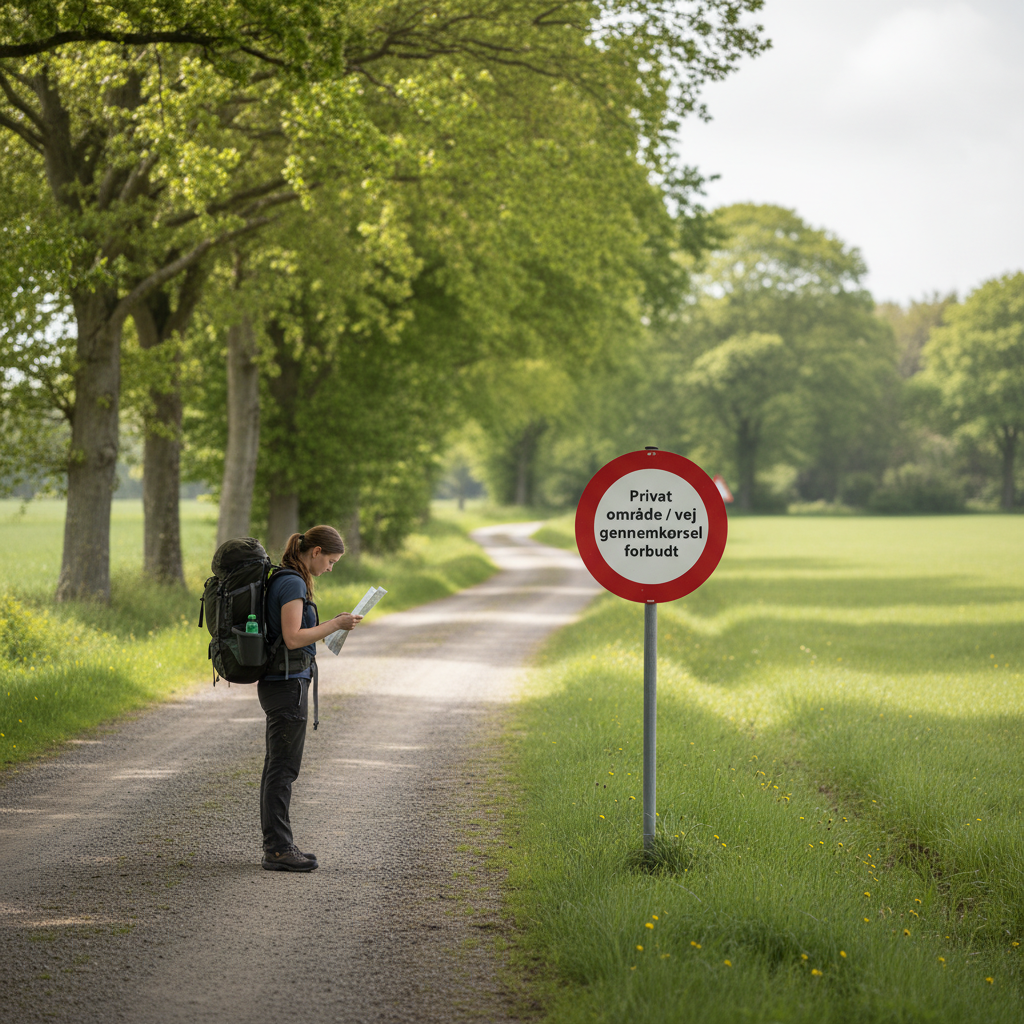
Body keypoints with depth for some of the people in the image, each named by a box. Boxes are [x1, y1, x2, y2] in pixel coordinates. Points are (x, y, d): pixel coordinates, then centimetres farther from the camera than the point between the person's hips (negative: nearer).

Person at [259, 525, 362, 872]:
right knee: (283, 768, -6)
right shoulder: (293, 583, -16)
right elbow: (293, 638, -22)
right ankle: (278, 850, -3)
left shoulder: (283, 580, 15)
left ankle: (276, 845, 17)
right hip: (287, 684, -10)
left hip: (278, 684, 10)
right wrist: (336, 625, -15)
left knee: (277, 767, 12)